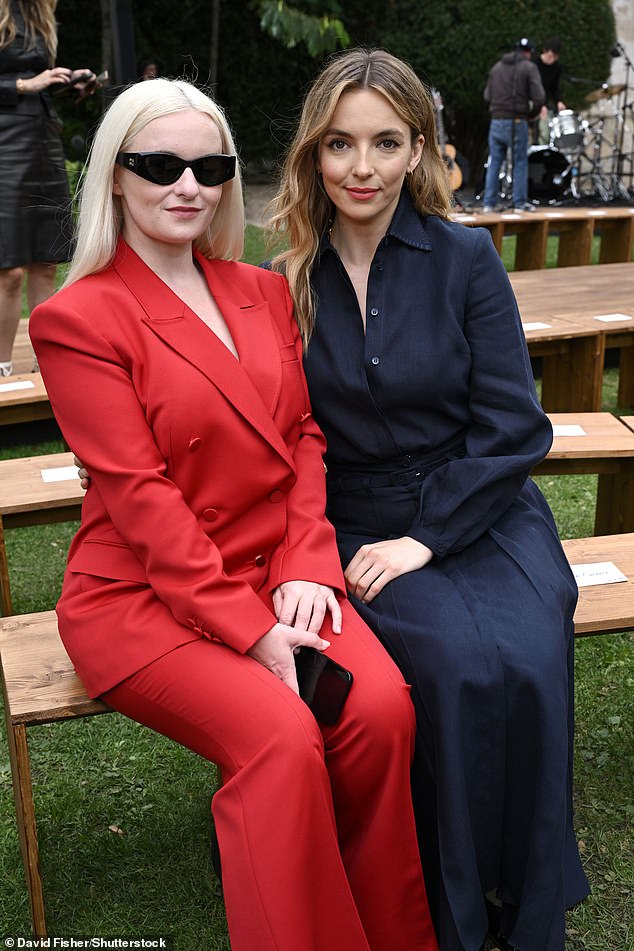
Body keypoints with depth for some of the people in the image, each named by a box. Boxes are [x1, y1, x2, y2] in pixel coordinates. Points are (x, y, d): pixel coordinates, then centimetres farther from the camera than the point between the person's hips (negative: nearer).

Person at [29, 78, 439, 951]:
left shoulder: (265, 294, 13)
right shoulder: (79, 319, -7)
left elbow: (302, 437, 9)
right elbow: (139, 495, -14)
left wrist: (304, 568, -8)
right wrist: (250, 629, -18)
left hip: (275, 577, 5)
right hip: (142, 594, -5)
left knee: (383, 708, -19)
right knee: (282, 736, -28)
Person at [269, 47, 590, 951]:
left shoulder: (466, 257, -2)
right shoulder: (289, 280, 1)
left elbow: (512, 426, -5)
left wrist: (427, 537, -13)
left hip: (481, 512, 0)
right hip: (357, 526, 0)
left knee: (529, 660, -25)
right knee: (458, 663, -26)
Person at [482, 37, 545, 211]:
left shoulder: (497, 67, 13)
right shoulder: (529, 68, -3)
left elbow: (487, 95, 12)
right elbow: (539, 98, -11)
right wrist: (531, 114, 4)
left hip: (496, 122, 4)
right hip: (517, 123, -4)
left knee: (494, 163, 8)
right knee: (520, 163, 5)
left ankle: (489, 203, 7)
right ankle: (520, 203, 6)